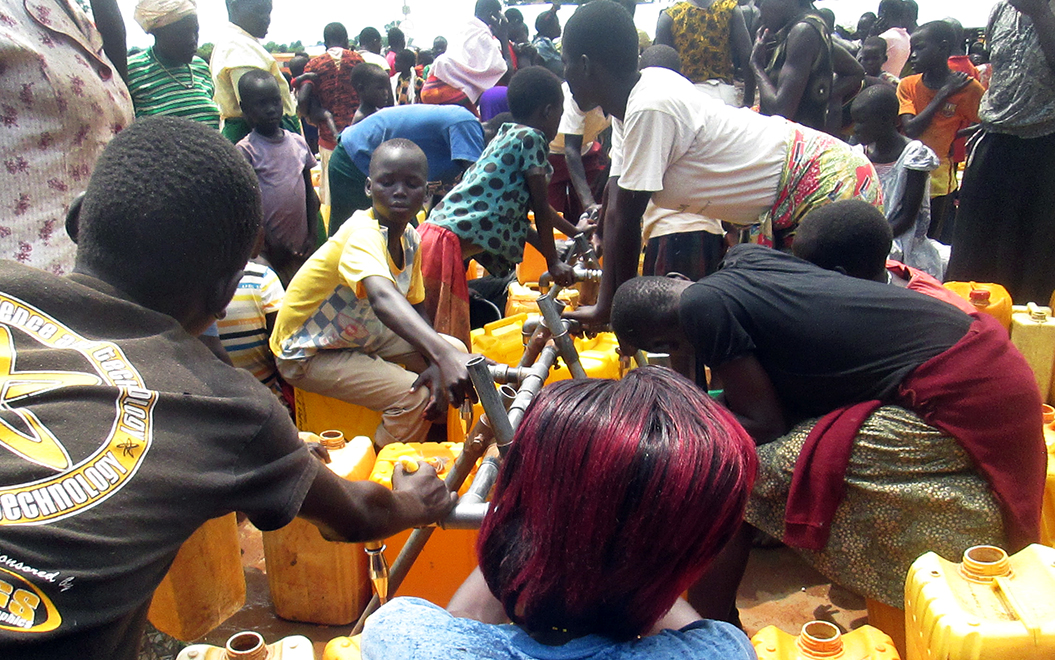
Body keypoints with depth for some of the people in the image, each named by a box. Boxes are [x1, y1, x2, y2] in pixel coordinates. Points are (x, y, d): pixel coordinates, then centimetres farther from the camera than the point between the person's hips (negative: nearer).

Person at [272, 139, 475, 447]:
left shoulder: (410, 239, -4)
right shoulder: (363, 234, -31)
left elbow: (414, 309, 2)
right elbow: (383, 299, -51)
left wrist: (436, 363, -17)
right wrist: (442, 354, -66)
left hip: (362, 335, 9)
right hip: (308, 354, -9)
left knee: (454, 353, 6)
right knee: (415, 396, -24)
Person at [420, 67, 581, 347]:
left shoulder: (505, 136, 25)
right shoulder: (531, 137, -1)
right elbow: (540, 208, 0)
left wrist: (575, 233, 43)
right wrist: (554, 262, 11)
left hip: (432, 233, 9)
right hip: (448, 242, -9)